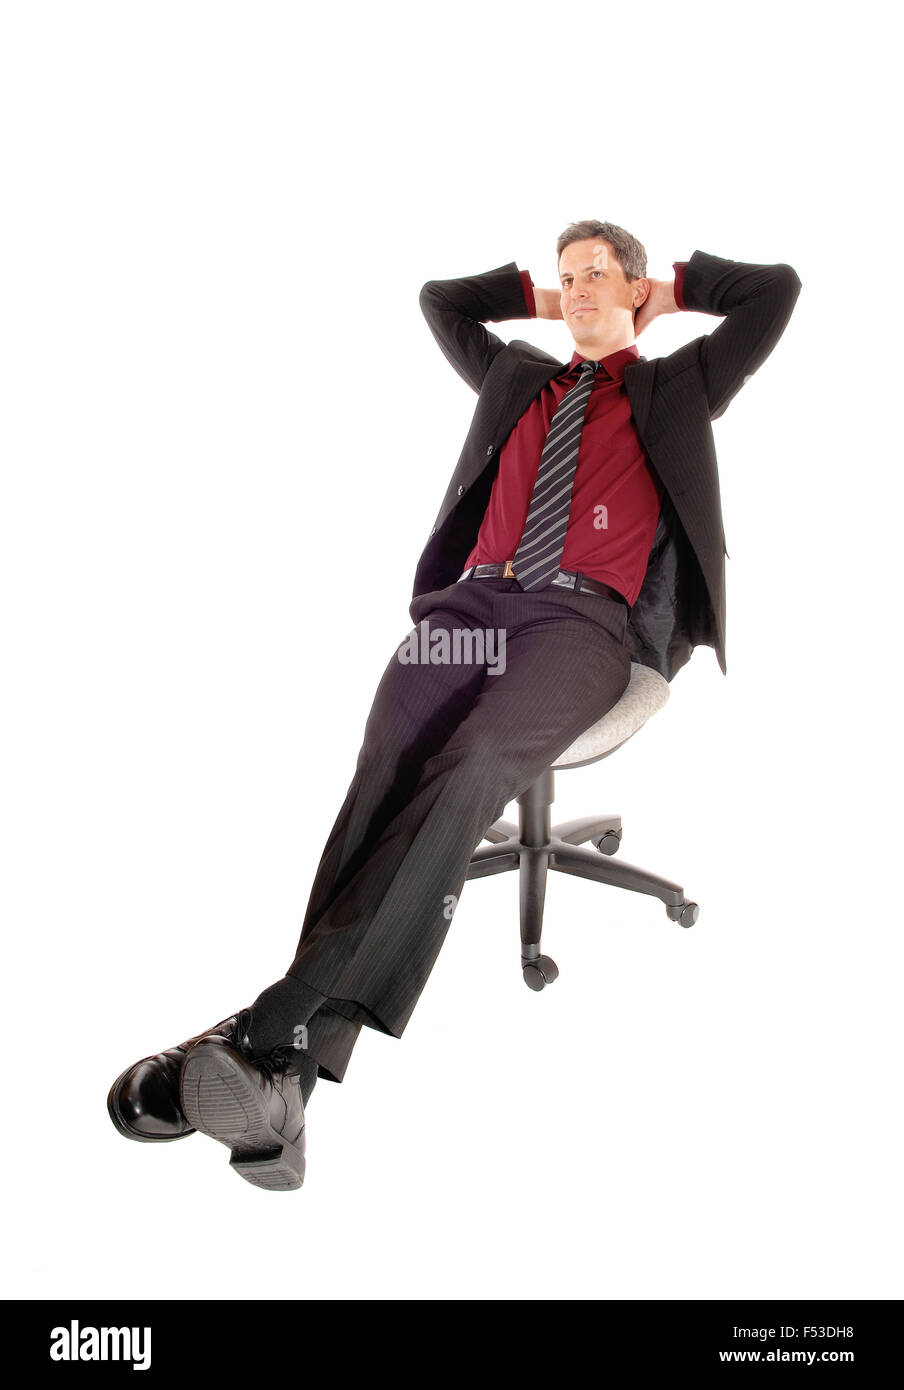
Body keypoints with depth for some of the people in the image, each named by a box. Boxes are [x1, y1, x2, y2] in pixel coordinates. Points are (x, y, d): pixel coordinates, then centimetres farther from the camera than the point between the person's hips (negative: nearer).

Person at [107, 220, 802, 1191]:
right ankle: (285, 1082, -39)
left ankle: (271, 1028, -43)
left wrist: (671, 291, 29)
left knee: (476, 764, -35)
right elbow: (439, 298, 45)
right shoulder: (519, 380, 35)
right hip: (473, 600, 3)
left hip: (584, 619, -3)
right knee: (387, 766, -28)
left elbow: (778, 290, 20)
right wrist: (540, 301, 41)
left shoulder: (677, 385, 26)